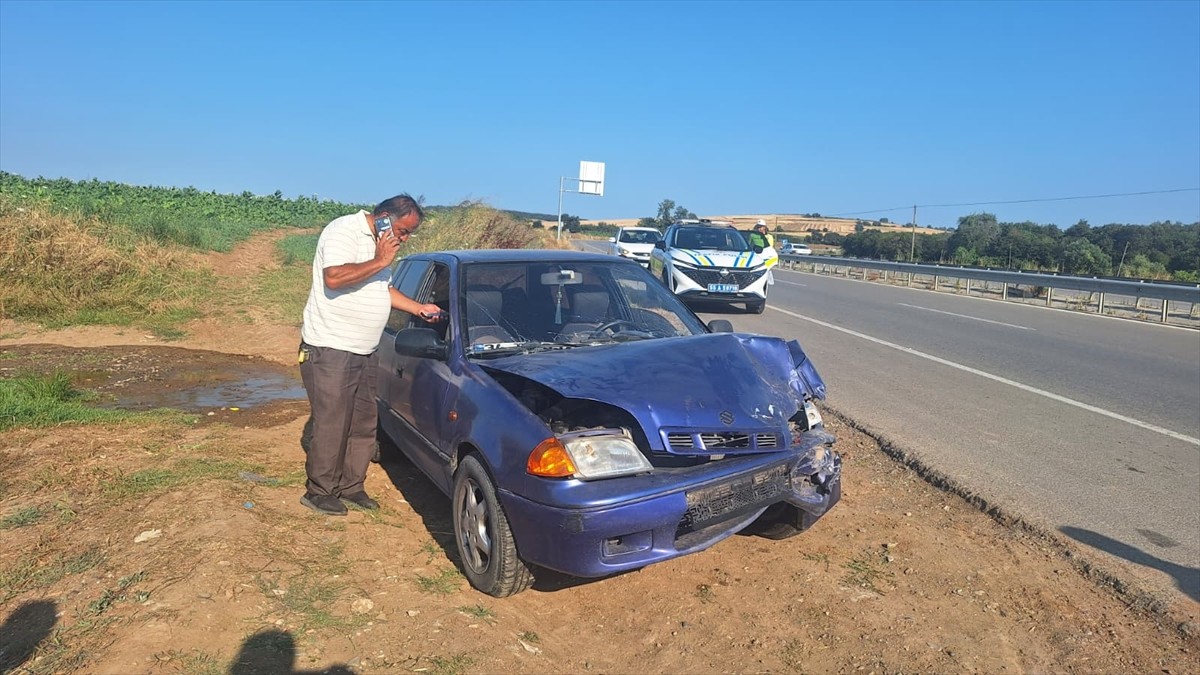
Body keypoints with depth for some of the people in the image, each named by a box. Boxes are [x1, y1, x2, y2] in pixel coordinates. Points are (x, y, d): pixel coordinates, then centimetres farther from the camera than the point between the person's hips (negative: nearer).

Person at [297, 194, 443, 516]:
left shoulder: (380, 244, 14)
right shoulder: (344, 231, -14)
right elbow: (334, 278, -30)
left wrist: (419, 308, 16)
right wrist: (380, 262, -21)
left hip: (364, 352, 9)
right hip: (330, 349, -9)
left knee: (364, 422, 12)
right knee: (332, 424, -1)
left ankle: (351, 486, 24)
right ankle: (319, 491, 15)